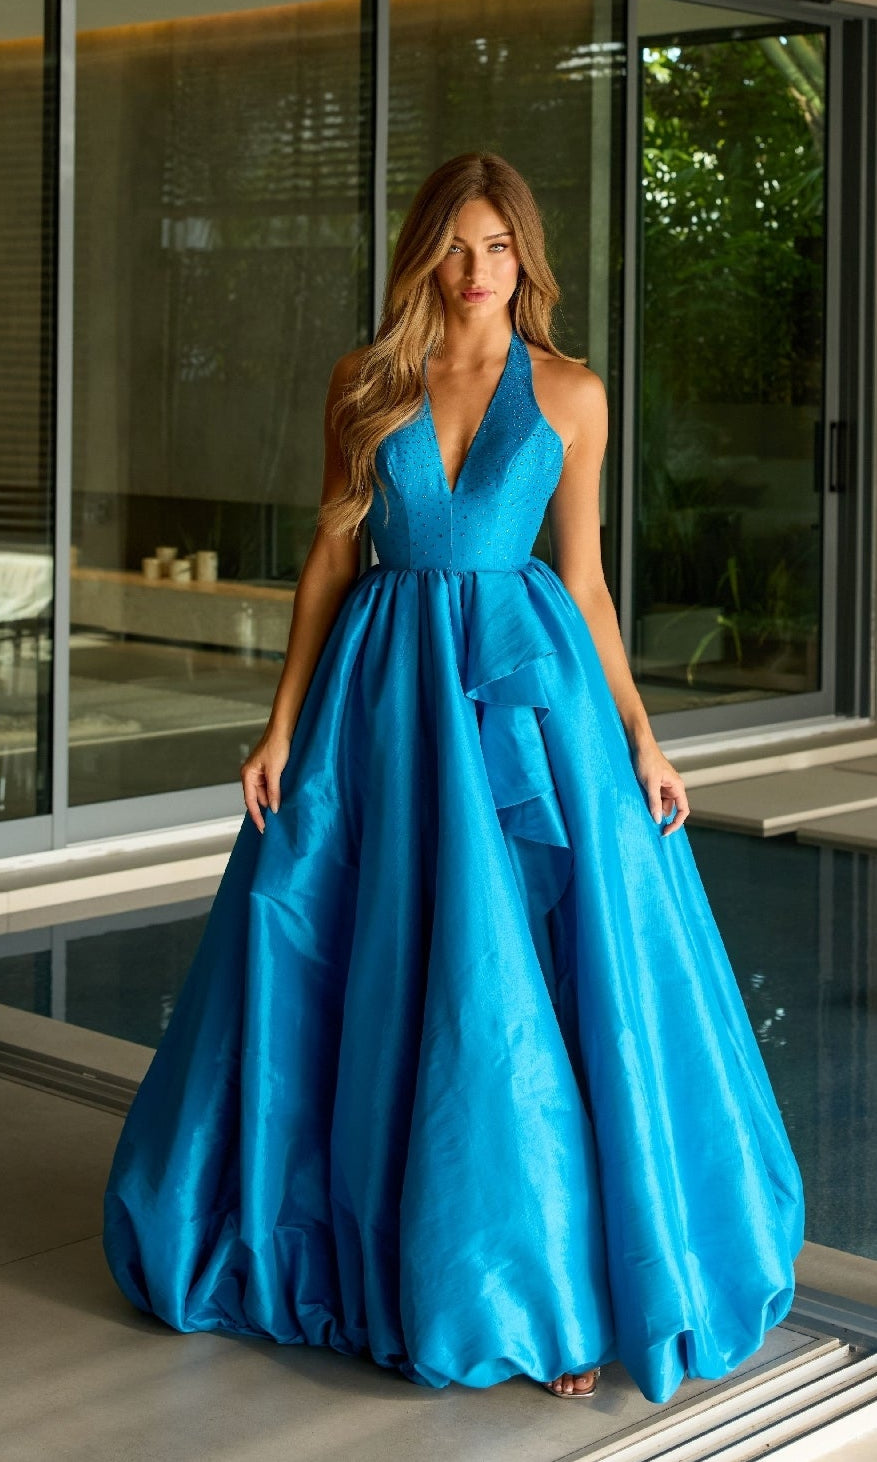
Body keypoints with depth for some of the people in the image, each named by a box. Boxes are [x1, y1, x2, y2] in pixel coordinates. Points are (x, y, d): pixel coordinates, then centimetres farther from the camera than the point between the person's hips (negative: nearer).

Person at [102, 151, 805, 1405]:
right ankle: (357, 1245, 26)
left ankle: (566, 1280, 6)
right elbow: (332, 556, 8)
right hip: (388, 689, 2)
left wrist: (639, 735, -1)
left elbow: (581, 576, 6)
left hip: (527, 685, -1)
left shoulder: (569, 394, 4)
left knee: (550, 977, -5)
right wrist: (283, 725, 2)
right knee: (379, 974, 7)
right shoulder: (365, 384, 7)